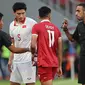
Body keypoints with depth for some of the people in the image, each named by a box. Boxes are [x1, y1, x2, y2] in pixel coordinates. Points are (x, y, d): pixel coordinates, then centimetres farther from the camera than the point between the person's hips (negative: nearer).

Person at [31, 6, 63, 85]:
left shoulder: (37, 27, -4)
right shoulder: (56, 28, 11)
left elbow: (33, 45, -15)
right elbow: (60, 50, 11)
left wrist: (33, 54, 7)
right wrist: (59, 66, 17)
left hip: (44, 63, -6)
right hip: (54, 63, 6)